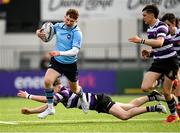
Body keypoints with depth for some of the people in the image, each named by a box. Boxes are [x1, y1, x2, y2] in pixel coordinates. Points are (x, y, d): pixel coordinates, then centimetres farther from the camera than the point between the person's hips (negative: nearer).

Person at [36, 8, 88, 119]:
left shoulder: (77, 33, -22)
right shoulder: (58, 26, -7)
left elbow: (75, 51, -31)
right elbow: (46, 36, 11)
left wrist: (60, 53, -45)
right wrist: (39, 33, -13)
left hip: (70, 64, -3)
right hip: (56, 61, 3)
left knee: (74, 89, 17)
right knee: (47, 80, -23)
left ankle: (82, 96, 55)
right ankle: (50, 108, -8)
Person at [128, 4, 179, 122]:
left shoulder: (161, 26, -17)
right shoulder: (150, 29, 10)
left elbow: (159, 42, -36)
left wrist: (141, 41, -37)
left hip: (170, 61, -7)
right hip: (158, 62, 7)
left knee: (166, 92, -3)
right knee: (145, 87, -10)